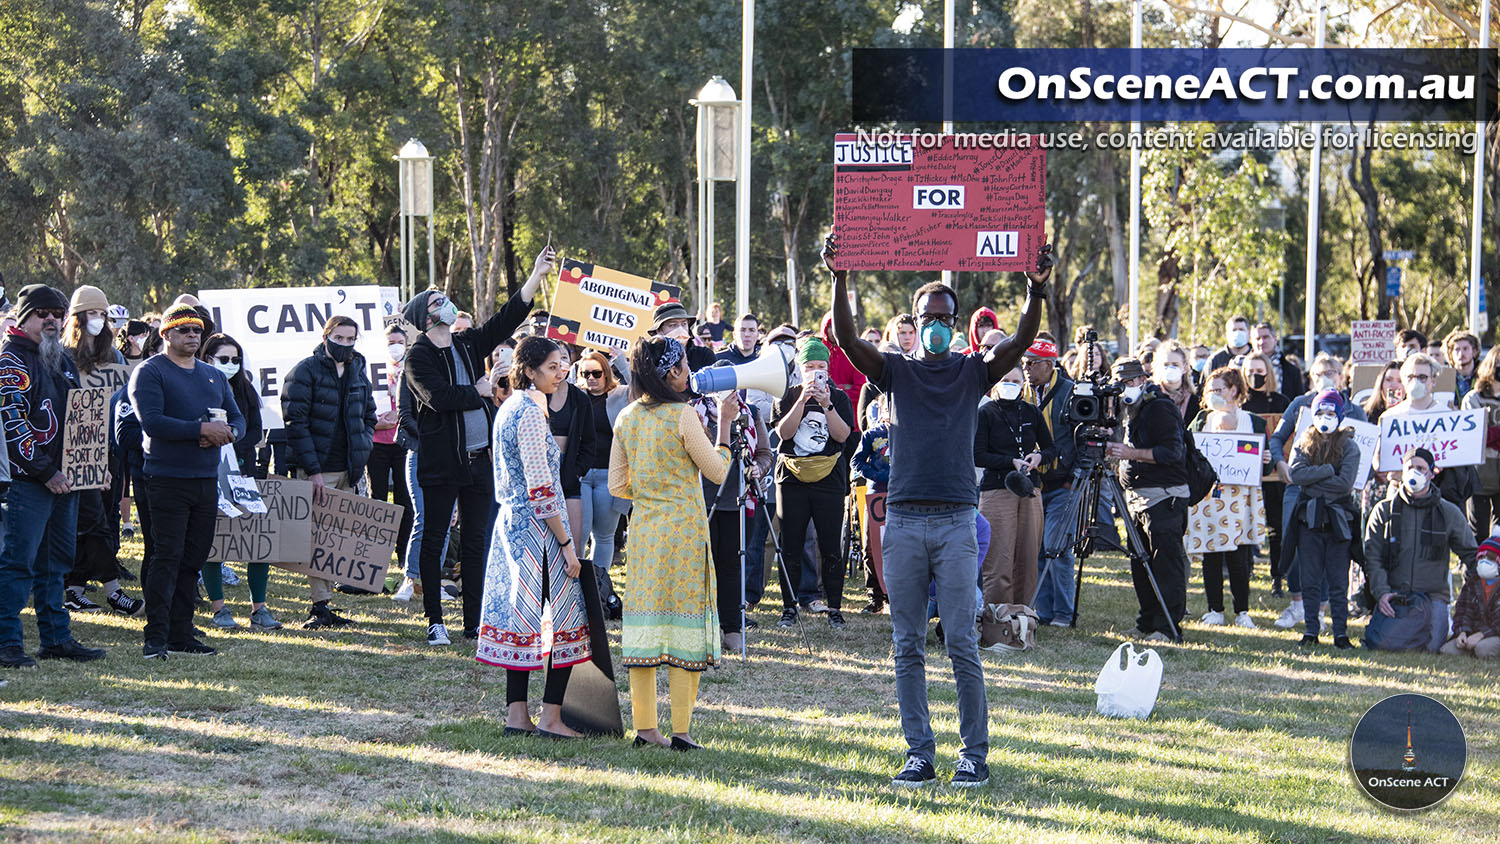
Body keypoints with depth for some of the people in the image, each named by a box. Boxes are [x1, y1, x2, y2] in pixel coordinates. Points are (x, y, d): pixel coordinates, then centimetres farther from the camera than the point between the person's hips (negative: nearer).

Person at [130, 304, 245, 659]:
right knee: (167, 557, -10)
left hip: (207, 479, 7)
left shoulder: (215, 376, 18)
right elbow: (151, 422, -17)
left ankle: (181, 633, 14)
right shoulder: (150, 372, -4)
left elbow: (238, 419, 16)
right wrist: (201, 429, -20)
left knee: (193, 559, 9)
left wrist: (227, 433, -8)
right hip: (168, 479, -7)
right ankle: (156, 637, -9)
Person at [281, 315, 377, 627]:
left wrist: (363, 449, 9)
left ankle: (323, 605, 10)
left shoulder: (358, 372, 14)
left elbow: (369, 415, 26)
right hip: (317, 470, -6)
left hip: (348, 471, 6)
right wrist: (313, 470, -16)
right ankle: (321, 605, -6)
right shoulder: (305, 371, -7)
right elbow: (295, 423, -11)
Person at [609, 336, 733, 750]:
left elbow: (617, 486, 9)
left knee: (645, 622, 7)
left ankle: (645, 727, 8)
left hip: (643, 529, 6)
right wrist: (724, 423, 4)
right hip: (684, 529, -6)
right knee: (684, 622, -1)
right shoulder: (682, 415, -11)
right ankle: (681, 730, -2)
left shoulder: (627, 418, 6)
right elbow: (717, 471, -3)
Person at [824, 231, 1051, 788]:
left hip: (956, 519, -1)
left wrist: (1036, 289, -21)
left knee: (962, 644, -4)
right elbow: (846, 339, -4)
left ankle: (975, 753, 1)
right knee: (908, 647, 3)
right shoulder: (897, 372, 11)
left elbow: (1020, 343, -6)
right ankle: (919, 754, 8)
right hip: (903, 520, 2)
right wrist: (840, 281, -17)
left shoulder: (972, 372, 10)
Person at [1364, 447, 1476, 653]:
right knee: (1379, 642, -24)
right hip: (1394, 595, 0)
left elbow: (1471, 555, 14)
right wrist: (1381, 592, -12)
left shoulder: (1449, 513, 9)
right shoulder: (1384, 511, 9)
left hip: (1433, 595, 0)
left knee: (1432, 646, -23)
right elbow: (1372, 557, 3)